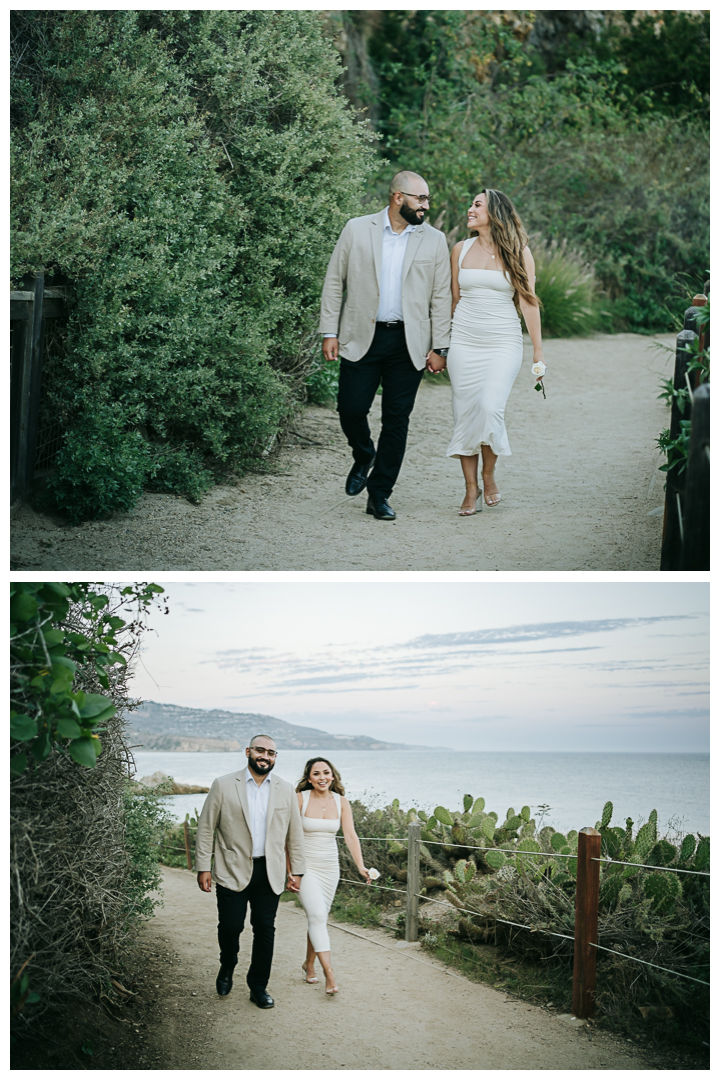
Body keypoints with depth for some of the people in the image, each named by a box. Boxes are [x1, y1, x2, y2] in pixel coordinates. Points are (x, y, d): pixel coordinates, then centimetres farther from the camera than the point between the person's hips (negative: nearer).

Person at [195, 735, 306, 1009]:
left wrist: (296, 870, 10)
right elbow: (205, 829, 0)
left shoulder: (285, 790, 7)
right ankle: (227, 968, 30)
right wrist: (203, 867, -3)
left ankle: (259, 987, 18)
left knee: (265, 929, 3)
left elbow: (294, 833, 13)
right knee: (230, 927, 0)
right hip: (233, 871, -2)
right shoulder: (223, 786, -2)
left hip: (269, 872, 2)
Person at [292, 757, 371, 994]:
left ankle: (309, 964, 31)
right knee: (317, 915, -16)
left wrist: (360, 866, -17)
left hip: (330, 868, 4)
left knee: (318, 917, 11)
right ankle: (329, 973, -20)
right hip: (306, 866, -4)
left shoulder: (341, 802, 0)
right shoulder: (300, 799, -10)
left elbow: (350, 836, -6)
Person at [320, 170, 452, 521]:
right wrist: (329, 332, -1)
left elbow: (441, 297, 6)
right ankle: (363, 458, 29)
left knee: (397, 419, 2)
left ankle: (379, 495, 11)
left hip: (409, 343, 1)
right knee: (351, 409, -4)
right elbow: (334, 282, 5)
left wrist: (439, 347, 1)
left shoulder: (434, 240, 6)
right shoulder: (357, 229, 2)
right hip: (362, 337, -1)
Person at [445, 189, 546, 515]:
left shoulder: (518, 253, 0)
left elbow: (528, 302, 1)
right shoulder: (461, 250, 8)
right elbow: (453, 299, 14)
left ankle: (489, 476, 3)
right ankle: (471, 489, 10)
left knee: (490, 408, -19)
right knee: (465, 414, 0)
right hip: (464, 343, 3)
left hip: (503, 344, -3)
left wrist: (538, 351, -1)